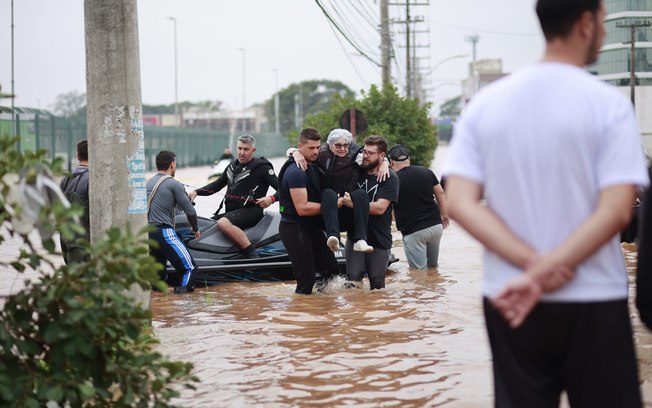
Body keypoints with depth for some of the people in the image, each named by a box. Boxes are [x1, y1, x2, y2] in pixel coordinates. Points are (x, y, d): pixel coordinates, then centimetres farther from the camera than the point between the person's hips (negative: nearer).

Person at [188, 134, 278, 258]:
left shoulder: (262, 167, -5)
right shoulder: (233, 166, 18)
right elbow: (217, 185, 27)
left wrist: (272, 199, -29)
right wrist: (196, 192, 13)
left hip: (250, 210, -9)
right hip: (231, 211, 9)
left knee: (223, 223, -34)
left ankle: (253, 256, -37)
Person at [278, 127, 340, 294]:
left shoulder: (313, 166, 10)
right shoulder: (296, 172, -20)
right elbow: (302, 208, -25)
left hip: (311, 227, 10)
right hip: (294, 229, -10)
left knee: (331, 270, 12)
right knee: (306, 278, -7)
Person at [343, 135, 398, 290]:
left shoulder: (390, 178, -7)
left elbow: (380, 208, -17)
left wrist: (353, 203, -17)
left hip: (380, 240, -3)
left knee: (377, 284, 6)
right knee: (353, 278, -11)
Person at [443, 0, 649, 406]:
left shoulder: (486, 103, 4)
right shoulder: (608, 103, -8)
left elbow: (461, 203, -4)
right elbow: (615, 211, -16)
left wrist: (531, 263, -11)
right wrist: (542, 274, -15)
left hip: (508, 299, 4)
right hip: (592, 300, -4)